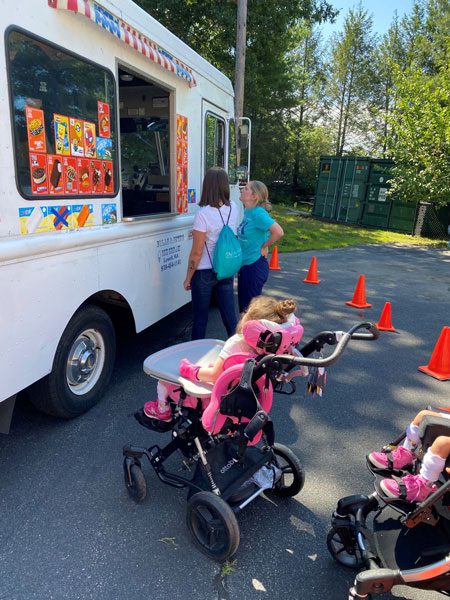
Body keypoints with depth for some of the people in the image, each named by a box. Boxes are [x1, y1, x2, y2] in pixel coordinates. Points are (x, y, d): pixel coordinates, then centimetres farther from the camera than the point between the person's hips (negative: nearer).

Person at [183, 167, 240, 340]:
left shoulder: (203, 214, -20)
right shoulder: (233, 208, -2)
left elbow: (197, 252, -16)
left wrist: (188, 278, -5)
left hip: (205, 273, -5)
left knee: (200, 318, 10)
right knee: (230, 315, 13)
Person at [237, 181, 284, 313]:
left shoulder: (258, 213, -18)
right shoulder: (247, 211, 7)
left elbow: (278, 232, -28)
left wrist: (264, 247, -16)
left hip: (255, 266, -9)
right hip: (244, 265, 9)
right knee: (243, 306, 19)